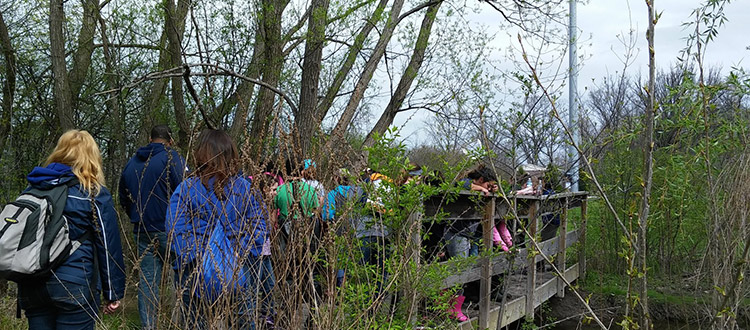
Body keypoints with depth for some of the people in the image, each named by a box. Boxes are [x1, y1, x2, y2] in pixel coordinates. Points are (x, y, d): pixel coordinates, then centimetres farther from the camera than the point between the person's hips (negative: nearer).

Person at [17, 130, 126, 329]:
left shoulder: (33, 189, 11)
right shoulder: (95, 194, -4)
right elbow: (109, 246, -5)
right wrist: (114, 293, 0)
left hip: (32, 287, 5)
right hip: (74, 284, -5)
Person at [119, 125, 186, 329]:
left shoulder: (132, 163, 14)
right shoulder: (171, 158, -7)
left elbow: (124, 199, 23)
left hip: (142, 233, 6)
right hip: (168, 230, -6)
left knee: (147, 280, 9)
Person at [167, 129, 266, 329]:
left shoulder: (186, 189, -6)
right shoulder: (245, 188, 1)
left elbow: (176, 233, -11)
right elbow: (259, 228, -1)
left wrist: (193, 259, -5)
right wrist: (241, 255, -1)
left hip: (197, 276, -1)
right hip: (240, 275, 2)